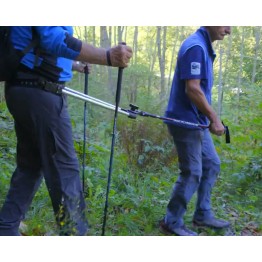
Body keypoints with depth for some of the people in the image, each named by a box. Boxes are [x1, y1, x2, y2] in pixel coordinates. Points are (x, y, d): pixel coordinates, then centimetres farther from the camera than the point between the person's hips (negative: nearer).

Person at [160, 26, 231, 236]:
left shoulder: (204, 46, 13)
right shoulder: (196, 46, -18)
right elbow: (192, 89, -25)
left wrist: (210, 119, 16)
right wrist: (214, 118, -17)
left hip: (197, 122, 10)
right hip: (186, 122, -10)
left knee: (212, 164, 16)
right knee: (192, 174, -2)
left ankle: (203, 215, 27)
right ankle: (172, 222, 12)